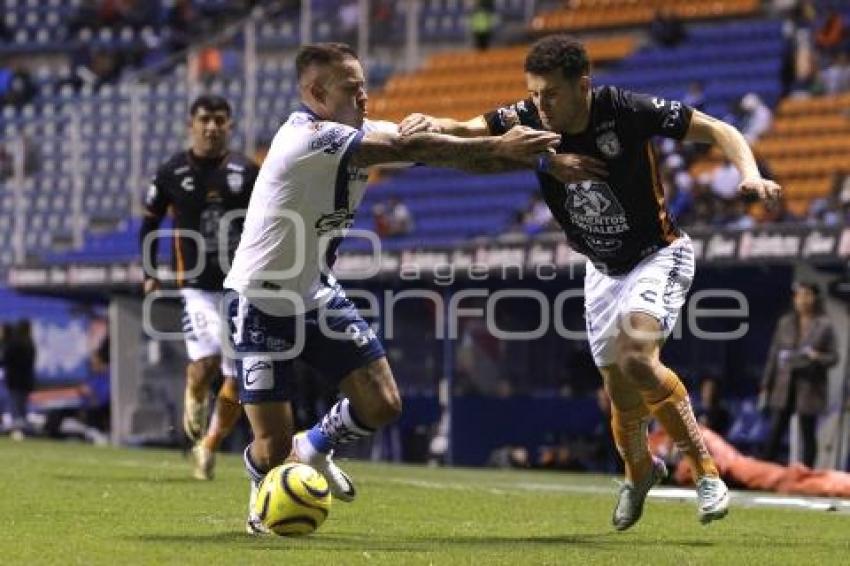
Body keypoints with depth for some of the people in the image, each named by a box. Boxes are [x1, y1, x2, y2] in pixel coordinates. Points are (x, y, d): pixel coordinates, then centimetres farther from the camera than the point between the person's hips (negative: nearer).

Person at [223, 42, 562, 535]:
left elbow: (436, 150, -12)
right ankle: (261, 482, 32)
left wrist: (533, 156, -25)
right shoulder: (307, 138, -28)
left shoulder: (362, 134, -3)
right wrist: (497, 147, -31)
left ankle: (315, 448, 30)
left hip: (316, 292, 7)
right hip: (262, 302, -7)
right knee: (274, 447, -7)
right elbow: (409, 149, -33)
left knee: (382, 406, -3)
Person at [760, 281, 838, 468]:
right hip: (784, 387, 2)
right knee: (774, 433, -2)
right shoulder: (785, 323, 7)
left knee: (808, 436, 3)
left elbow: (834, 357, 0)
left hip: (809, 388, -2)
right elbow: (773, 356, 10)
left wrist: (817, 357, -22)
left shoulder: (824, 326, -2)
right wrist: (766, 387, 7)